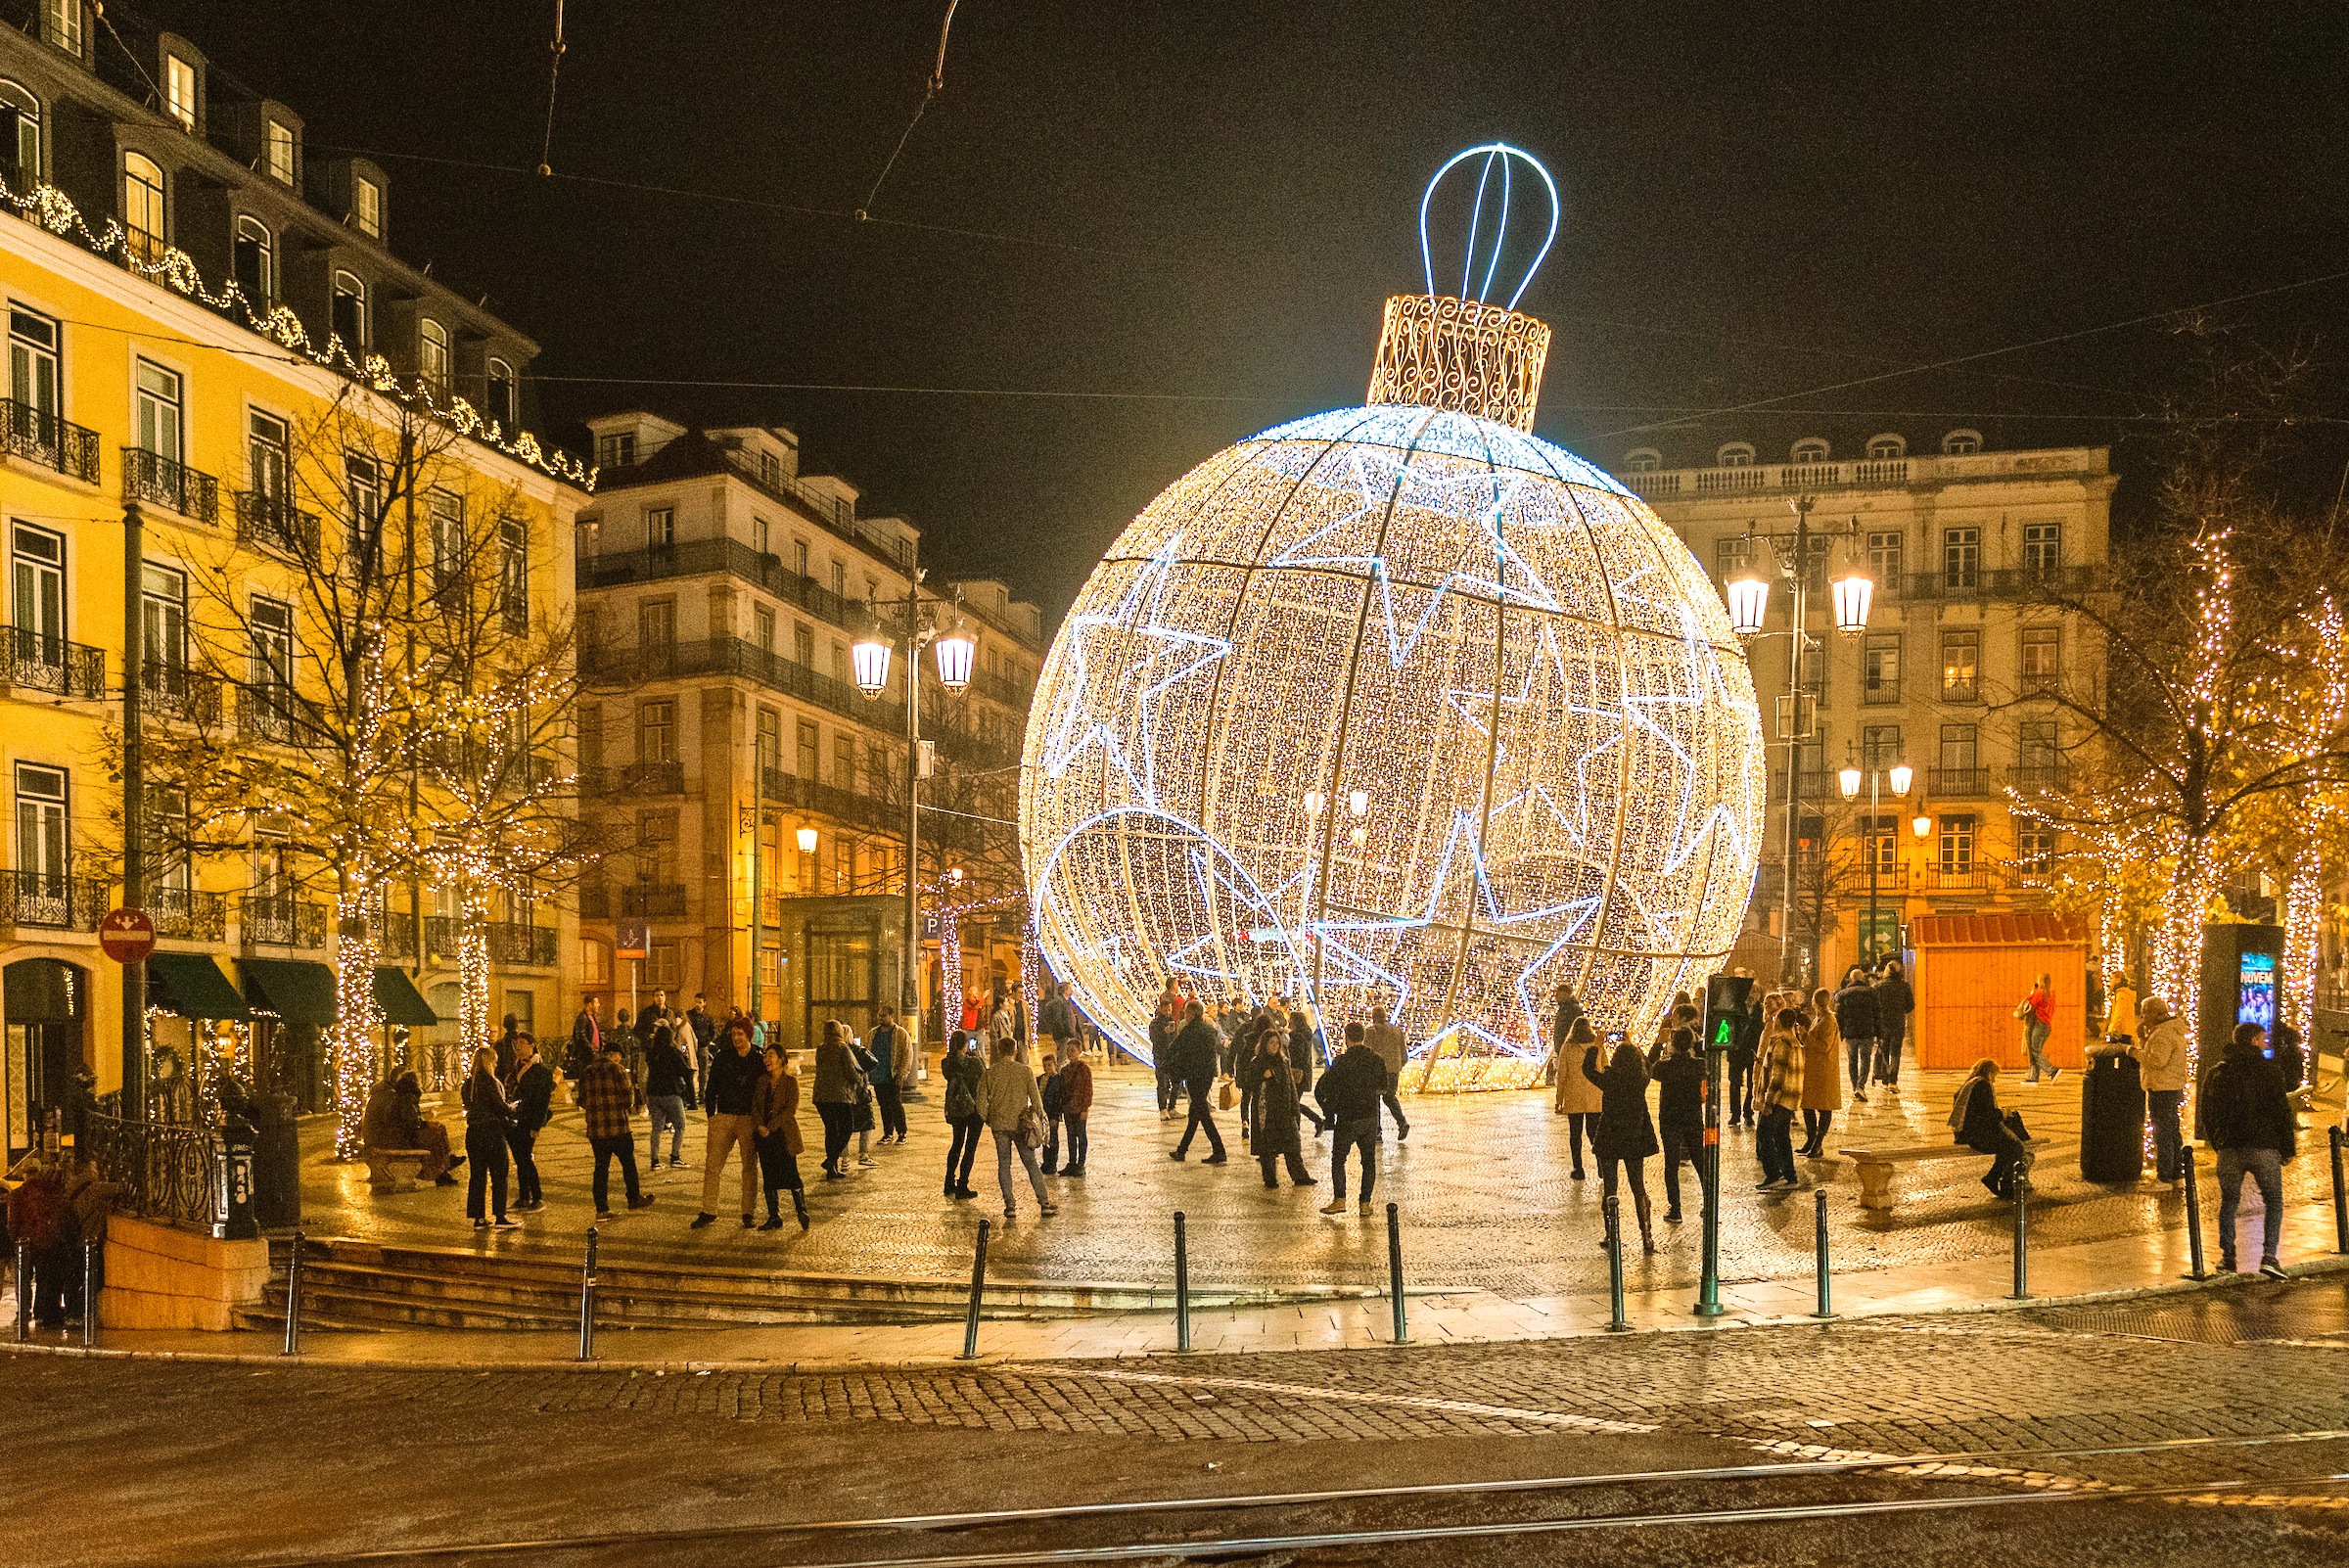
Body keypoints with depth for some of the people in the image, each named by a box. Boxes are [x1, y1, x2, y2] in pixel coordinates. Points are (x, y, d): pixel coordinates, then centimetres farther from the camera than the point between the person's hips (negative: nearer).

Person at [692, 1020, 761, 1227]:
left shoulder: (759, 1060, 2)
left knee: (750, 1167, 5)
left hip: (750, 1119, -1)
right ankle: (708, 1211, 5)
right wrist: (711, 1114, 1)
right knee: (712, 1165, -2)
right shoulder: (722, 1057, 5)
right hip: (724, 1117, 1)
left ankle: (749, 1212, 12)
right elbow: (712, 1086, 8)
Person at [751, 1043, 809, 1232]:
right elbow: (755, 1106, 9)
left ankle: (802, 1213, 1)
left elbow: (791, 1109, -10)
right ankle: (774, 1217, 12)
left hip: (784, 1133, -5)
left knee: (790, 1174, -10)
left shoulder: (791, 1081, -3)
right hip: (764, 1135, 5)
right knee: (768, 1177, 5)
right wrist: (760, 1126, -9)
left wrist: (771, 1127, -15)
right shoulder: (762, 1081, 13)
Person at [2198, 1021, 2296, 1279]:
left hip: (2229, 1150, 3)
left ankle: (2227, 1256, 9)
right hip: (2265, 1148, -3)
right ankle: (2268, 1256, -5)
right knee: (2273, 1202, 9)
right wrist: (2288, 1149, 4)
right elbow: (2282, 1112, -5)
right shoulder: (2268, 1071, -4)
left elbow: (2205, 1113, 12)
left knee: (2228, 1202, 14)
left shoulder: (2215, 1074, 7)